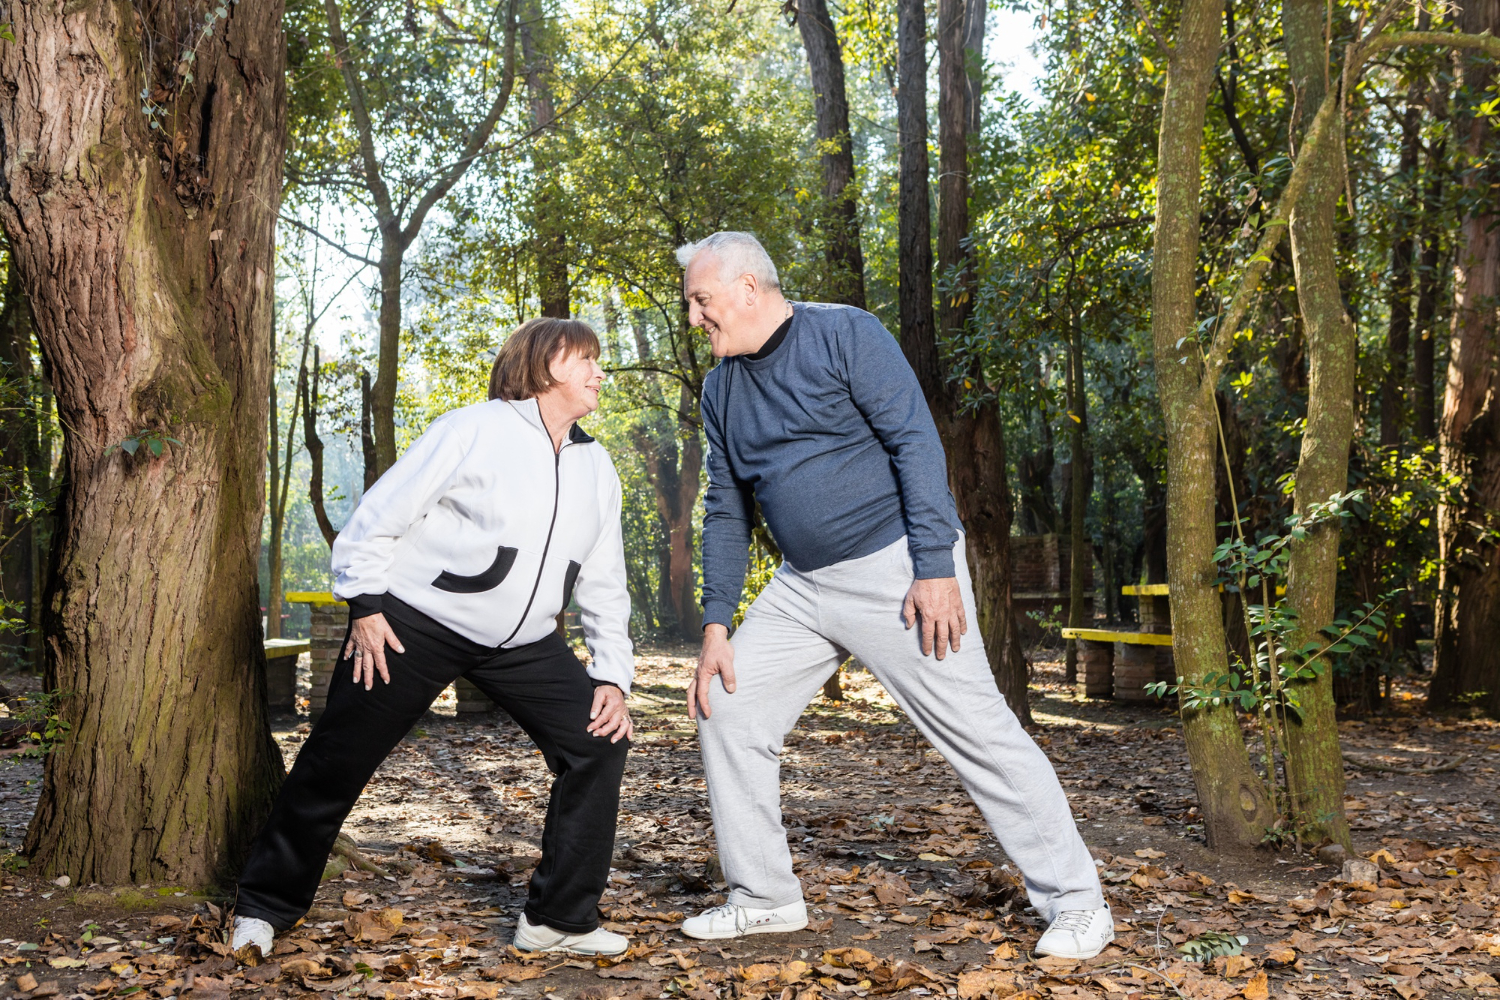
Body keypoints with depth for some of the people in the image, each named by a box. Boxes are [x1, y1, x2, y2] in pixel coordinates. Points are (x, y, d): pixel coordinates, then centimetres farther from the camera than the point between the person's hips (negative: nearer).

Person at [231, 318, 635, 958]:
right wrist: (365, 606, -15)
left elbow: (604, 585, 11)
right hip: (416, 622, -5)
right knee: (338, 761, 0)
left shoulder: (597, 470, 8)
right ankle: (265, 906, 21)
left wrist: (612, 676, 2)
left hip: (522, 642, 6)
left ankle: (561, 917, 3)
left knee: (600, 739, -8)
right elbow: (380, 516, -9)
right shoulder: (474, 431, -11)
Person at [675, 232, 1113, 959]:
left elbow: (916, 443, -15)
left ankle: (1076, 904, 5)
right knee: (726, 708, 2)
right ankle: (764, 898, 14)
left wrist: (935, 567, -22)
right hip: (801, 586, 7)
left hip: (895, 568, -7)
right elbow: (726, 513, 13)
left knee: (977, 729, -6)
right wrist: (717, 626, 6)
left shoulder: (844, 335, -9)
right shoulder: (722, 388, 11)